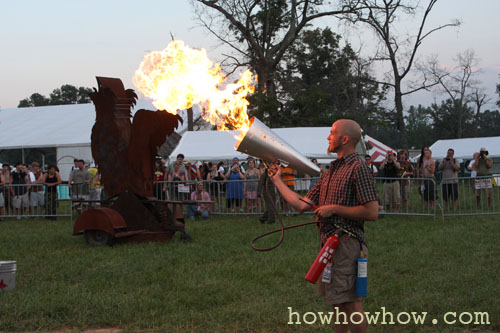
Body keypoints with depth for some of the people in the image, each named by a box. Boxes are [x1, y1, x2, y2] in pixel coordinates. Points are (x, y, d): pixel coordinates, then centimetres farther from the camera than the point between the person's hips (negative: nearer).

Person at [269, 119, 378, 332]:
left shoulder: (358, 168, -11)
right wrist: (277, 180, 21)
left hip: (346, 242, -9)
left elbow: (372, 212, -18)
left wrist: (334, 209, -14)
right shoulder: (331, 171, 18)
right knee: (338, 300, 16)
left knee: (350, 300, -8)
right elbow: (302, 204, 16)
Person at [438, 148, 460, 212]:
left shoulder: (455, 161, 5)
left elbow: (457, 168, -11)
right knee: (445, 198, 6)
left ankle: (454, 210, -5)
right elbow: (439, 168, 1)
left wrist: (451, 162, -13)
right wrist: (444, 163, -9)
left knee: (455, 197, -7)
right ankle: (447, 210, 15)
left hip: (453, 181, -3)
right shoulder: (443, 161, 12)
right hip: (445, 182, 3)